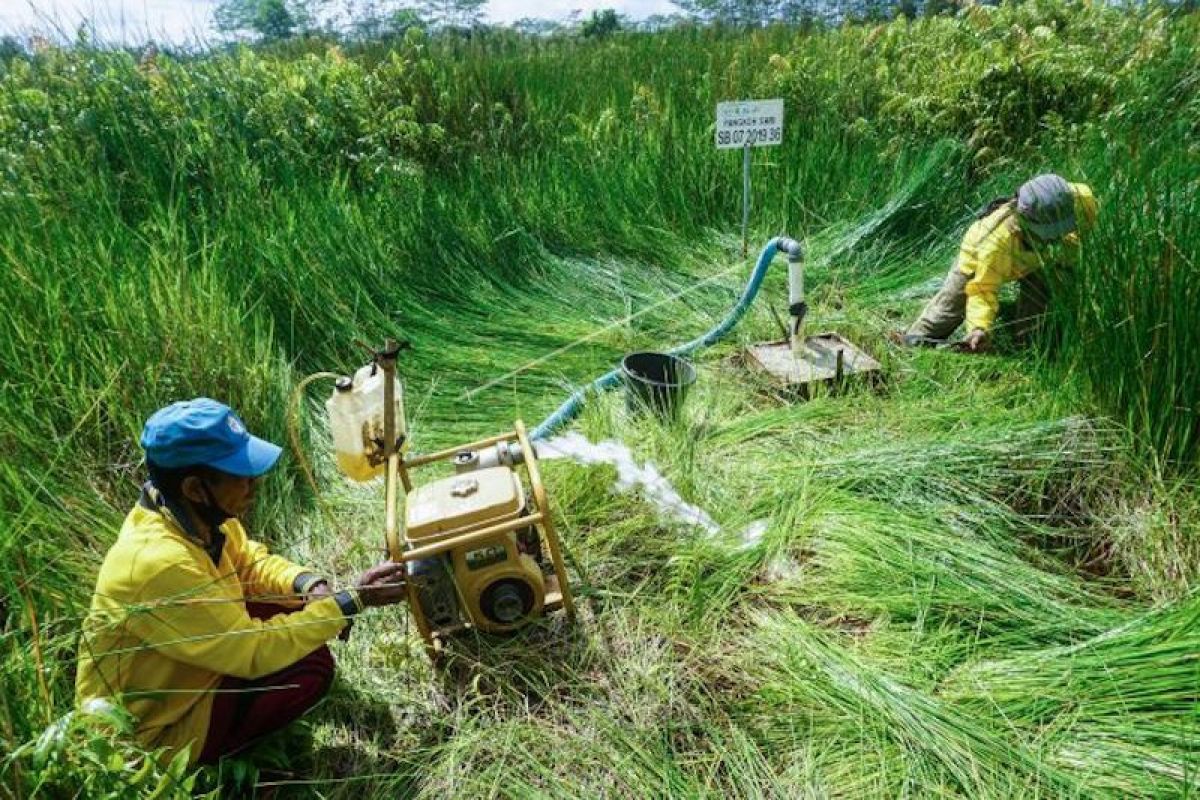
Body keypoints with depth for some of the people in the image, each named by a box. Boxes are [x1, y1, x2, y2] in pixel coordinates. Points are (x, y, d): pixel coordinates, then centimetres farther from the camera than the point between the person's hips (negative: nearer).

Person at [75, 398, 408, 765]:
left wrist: (310, 585, -16)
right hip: (152, 728, -8)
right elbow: (253, 653, -31)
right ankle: (213, 753, 3)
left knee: (295, 602, -1)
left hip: (179, 667, 8)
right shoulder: (159, 563, -37)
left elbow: (250, 562, 4)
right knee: (311, 668, -18)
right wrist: (353, 600, -28)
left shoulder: (196, 514, -13)